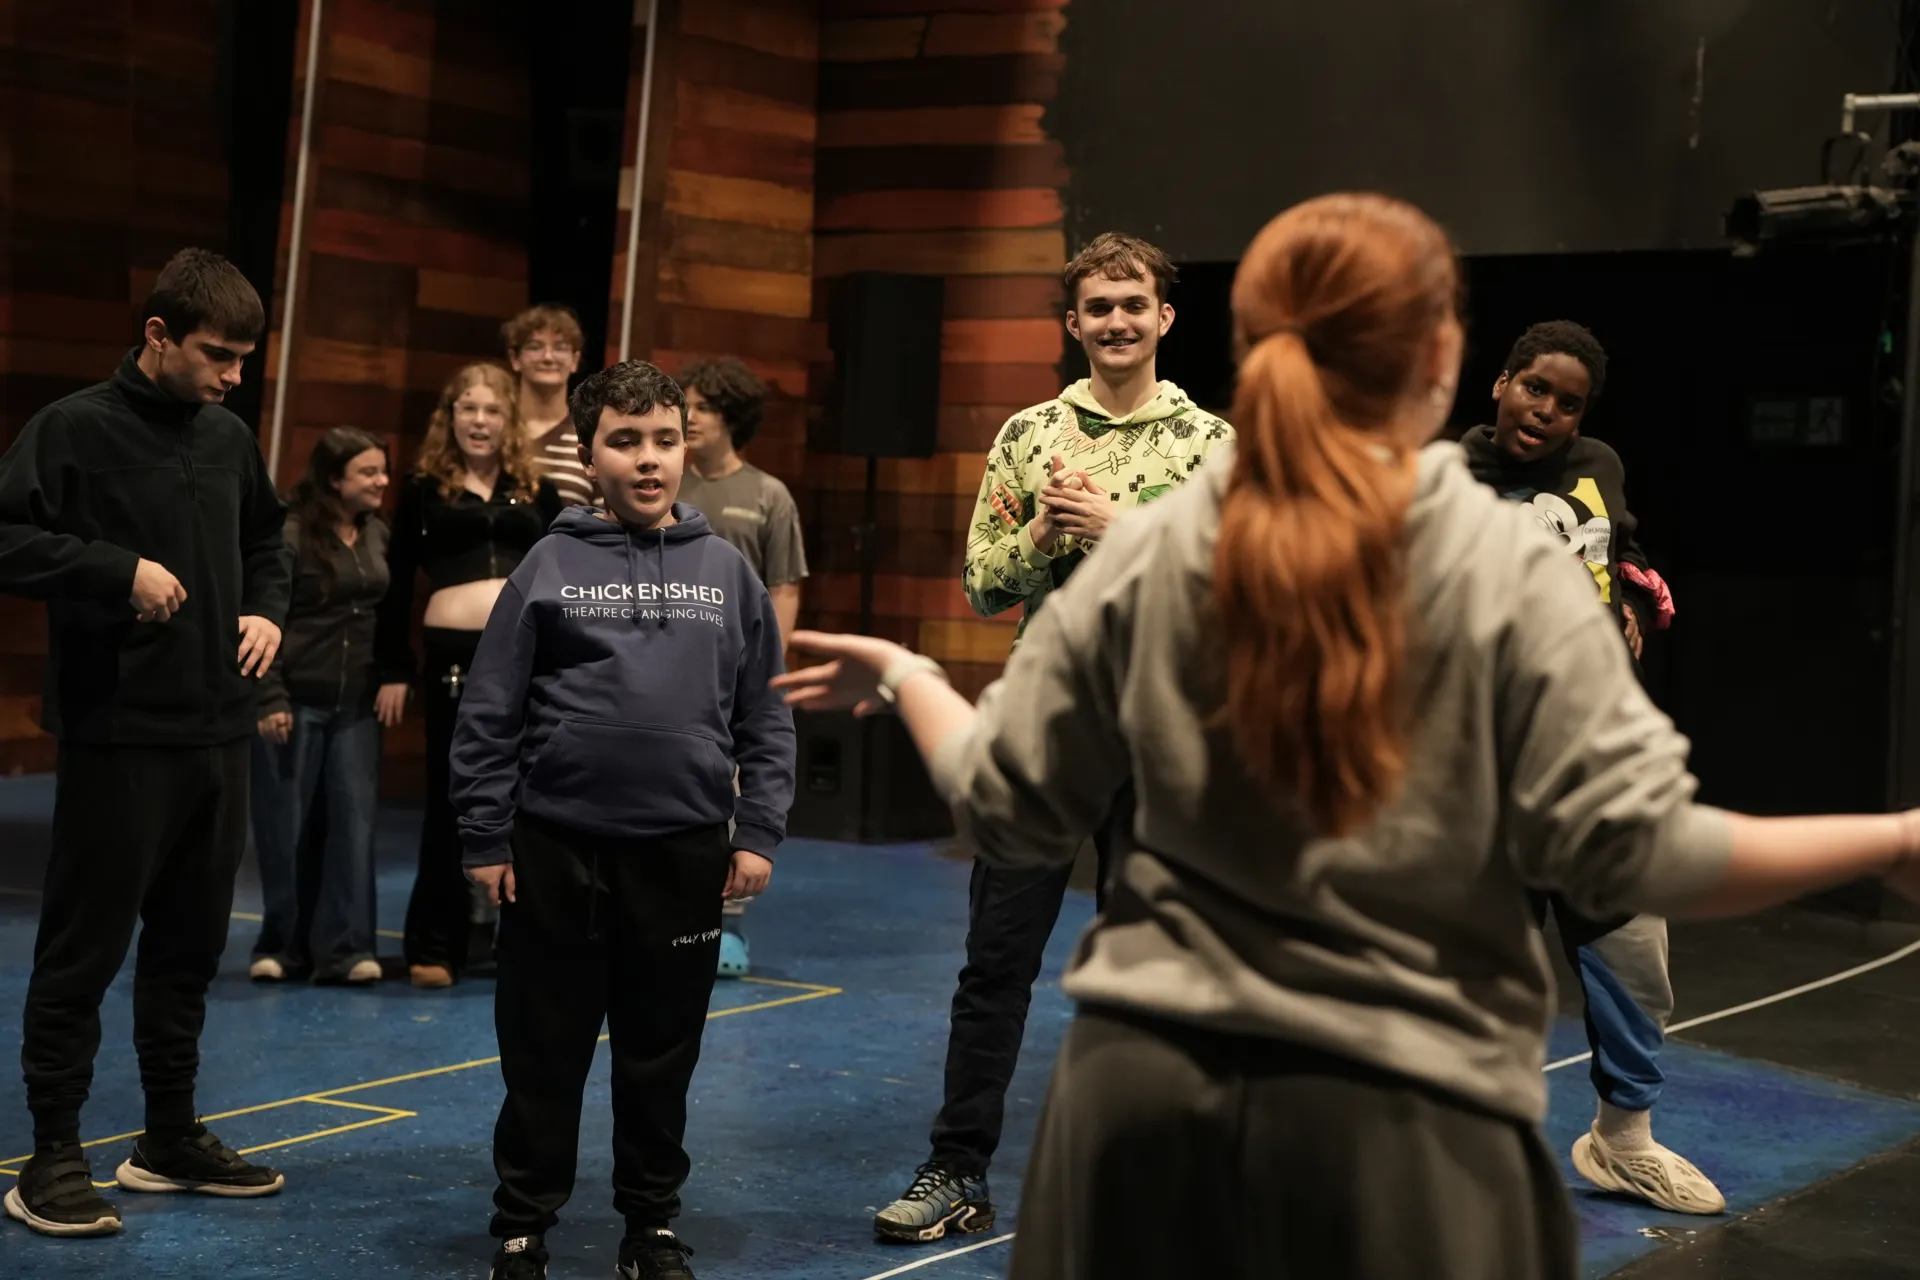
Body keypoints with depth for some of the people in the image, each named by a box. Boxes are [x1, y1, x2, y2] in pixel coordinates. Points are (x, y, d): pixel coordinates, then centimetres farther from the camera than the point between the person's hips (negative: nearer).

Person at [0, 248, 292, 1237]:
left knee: (192, 943, 13)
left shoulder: (230, 438, 11)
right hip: (117, 735, -6)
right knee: (84, 949, 0)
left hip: (217, 734, 6)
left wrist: (266, 610, 7)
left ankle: (171, 1136, 25)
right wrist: (118, 569, -20)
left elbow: (264, 544, 26)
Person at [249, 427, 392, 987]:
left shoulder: (378, 534, 6)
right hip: (297, 702, -4)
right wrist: (270, 698, -13)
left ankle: (344, 947, 5)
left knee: (355, 818, 0)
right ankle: (281, 944, 18)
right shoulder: (291, 535, -10)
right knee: (285, 825, 5)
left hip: (356, 704, 5)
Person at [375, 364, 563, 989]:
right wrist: (394, 671, -1)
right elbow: (396, 587, 4)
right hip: (454, 654, -2)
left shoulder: (537, 491, 13)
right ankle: (434, 946, 10)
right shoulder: (424, 489, 6)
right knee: (450, 800, 3)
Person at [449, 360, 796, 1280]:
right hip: (556, 849, -1)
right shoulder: (551, 566, -1)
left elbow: (765, 718, 7)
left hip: (685, 852, 2)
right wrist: (486, 839, -2)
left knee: (662, 1056, 11)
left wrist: (758, 832, 2)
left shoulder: (726, 571, 5)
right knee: (543, 1052, 7)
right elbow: (489, 714, 0)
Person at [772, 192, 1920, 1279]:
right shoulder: (1513, 570, -9)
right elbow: (1629, 851, -14)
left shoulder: (1145, 558, -1)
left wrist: (903, 677, 24)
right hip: (1402, 1112, -3)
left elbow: (1009, 809, 6)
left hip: (1147, 1083, 3)